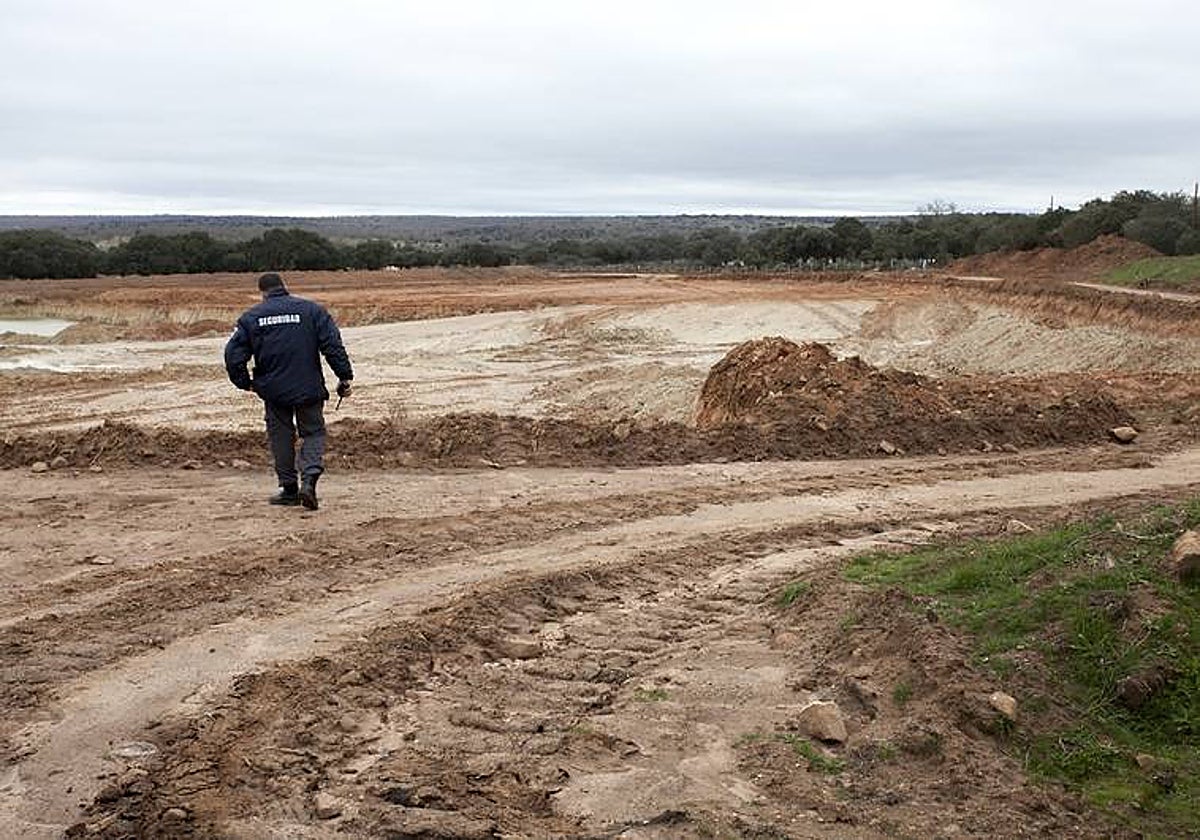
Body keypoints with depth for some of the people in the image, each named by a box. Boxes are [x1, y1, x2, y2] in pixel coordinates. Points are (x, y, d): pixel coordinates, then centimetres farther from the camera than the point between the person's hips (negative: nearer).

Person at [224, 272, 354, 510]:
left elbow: (233, 354, 2)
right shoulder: (312, 310, 0)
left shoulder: (251, 317, 4)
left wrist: (245, 382, 14)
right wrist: (345, 376, -5)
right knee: (313, 432, 10)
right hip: (309, 388, -1)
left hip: (273, 390, 1)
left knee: (281, 435, 14)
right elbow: (333, 345, -7)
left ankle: (289, 487, 17)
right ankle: (310, 477, -12)